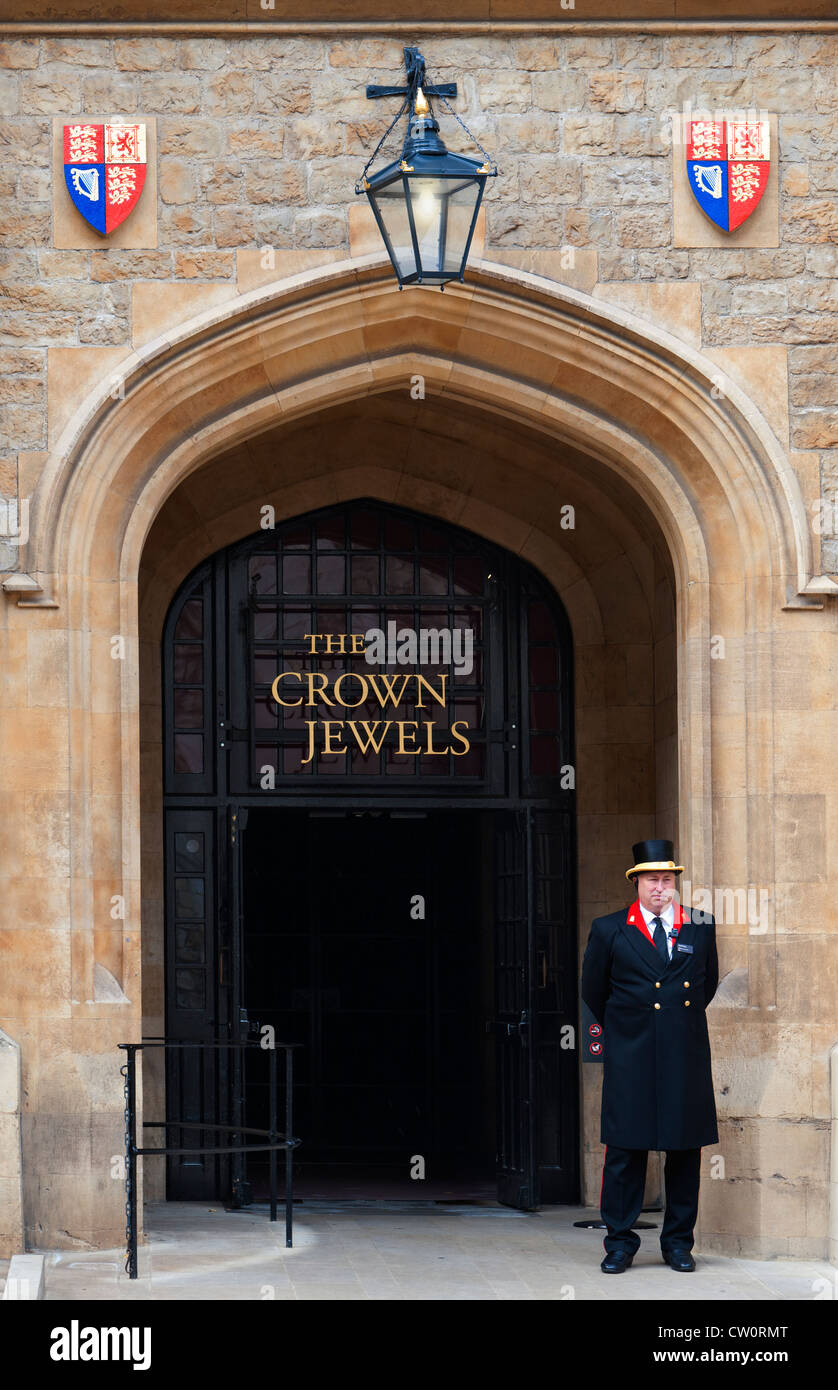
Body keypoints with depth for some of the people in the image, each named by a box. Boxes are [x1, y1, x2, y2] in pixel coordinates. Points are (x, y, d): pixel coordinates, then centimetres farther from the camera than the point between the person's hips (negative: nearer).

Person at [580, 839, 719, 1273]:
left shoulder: (700, 926, 7)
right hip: (631, 1058, -2)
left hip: (686, 1057, 2)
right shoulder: (609, 930, 2)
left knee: (686, 1149, 4)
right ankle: (620, 1242, 5)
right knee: (625, 1150, -2)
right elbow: (593, 991, 14)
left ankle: (678, 1242, 14)